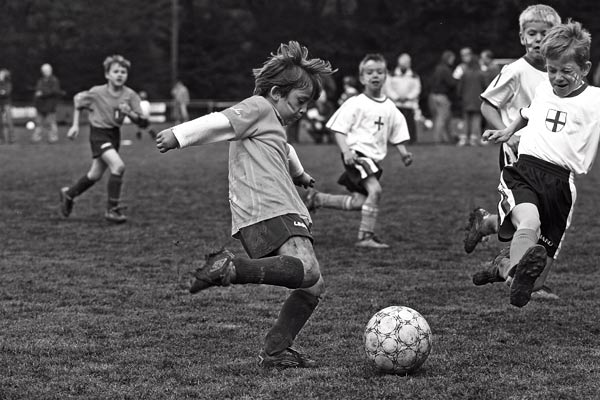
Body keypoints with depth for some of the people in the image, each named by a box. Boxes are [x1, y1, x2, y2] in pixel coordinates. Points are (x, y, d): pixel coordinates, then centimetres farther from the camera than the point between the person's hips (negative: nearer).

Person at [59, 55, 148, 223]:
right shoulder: (97, 93, -17)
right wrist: (75, 125, 2)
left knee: (95, 175, 15)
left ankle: (69, 194, 41)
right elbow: (78, 100, 4)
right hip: (99, 133, -5)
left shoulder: (130, 95, -11)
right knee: (118, 166, -25)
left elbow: (143, 123, -10)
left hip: (115, 134, 5)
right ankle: (112, 209, -15)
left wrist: (130, 113, -27)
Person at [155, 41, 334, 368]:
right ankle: (229, 268, -41)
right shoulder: (258, 107, 4)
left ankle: (275, 351, 3)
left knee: (313, 287, 6)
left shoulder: (274, 124, 34)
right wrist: (180, 135, -26)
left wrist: (299, 174, 75)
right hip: (266, 213, -10)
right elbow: (220, 122, -12)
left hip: (283, 212, 10)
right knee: (306, 269, -32)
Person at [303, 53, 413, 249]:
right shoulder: (356, 104, -6)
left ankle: (316, 198, 21)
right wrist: (346, 151, -19)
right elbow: (338, 129, -6)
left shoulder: (390, 108, 11)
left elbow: (397, 135, 19)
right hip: (357, 154, -7)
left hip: (374, 158, 7)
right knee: (375, 190, -24)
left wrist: (403, 152, 2)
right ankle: (366, 236, -16)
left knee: (360, 202, 4)